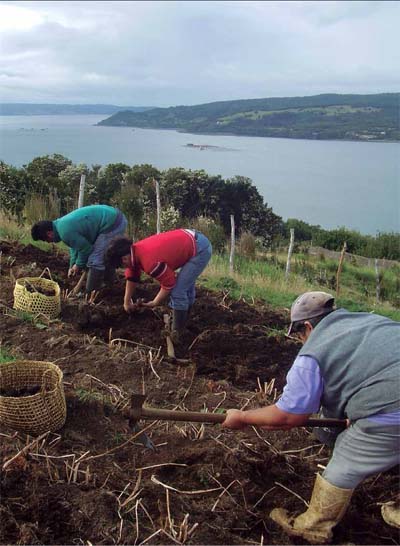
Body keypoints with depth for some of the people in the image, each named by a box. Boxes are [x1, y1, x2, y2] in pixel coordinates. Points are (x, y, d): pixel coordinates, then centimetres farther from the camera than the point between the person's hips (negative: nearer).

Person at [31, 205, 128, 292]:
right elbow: (75, 246, 23)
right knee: (102, 255, 26)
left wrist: (79, 265, 8)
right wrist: (72, 265, 23)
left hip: (113, 224, -11)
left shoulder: (65, 232, -20)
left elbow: (85, 248, -9)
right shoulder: (62, 223, 11)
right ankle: (109, 285, 41)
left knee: (95, 260, -7)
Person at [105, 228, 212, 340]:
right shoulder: (135, 250, 1)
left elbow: (169, 284, -18)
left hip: (200, 249, -11)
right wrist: (127, 302, 20)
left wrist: (154, 303, -4)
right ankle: (183, 324, 42)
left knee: (178, 291, -12)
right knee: (186, 286, 24)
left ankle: (176, 333, 2)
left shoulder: (149, 261, -29)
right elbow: (132, 277, 15)